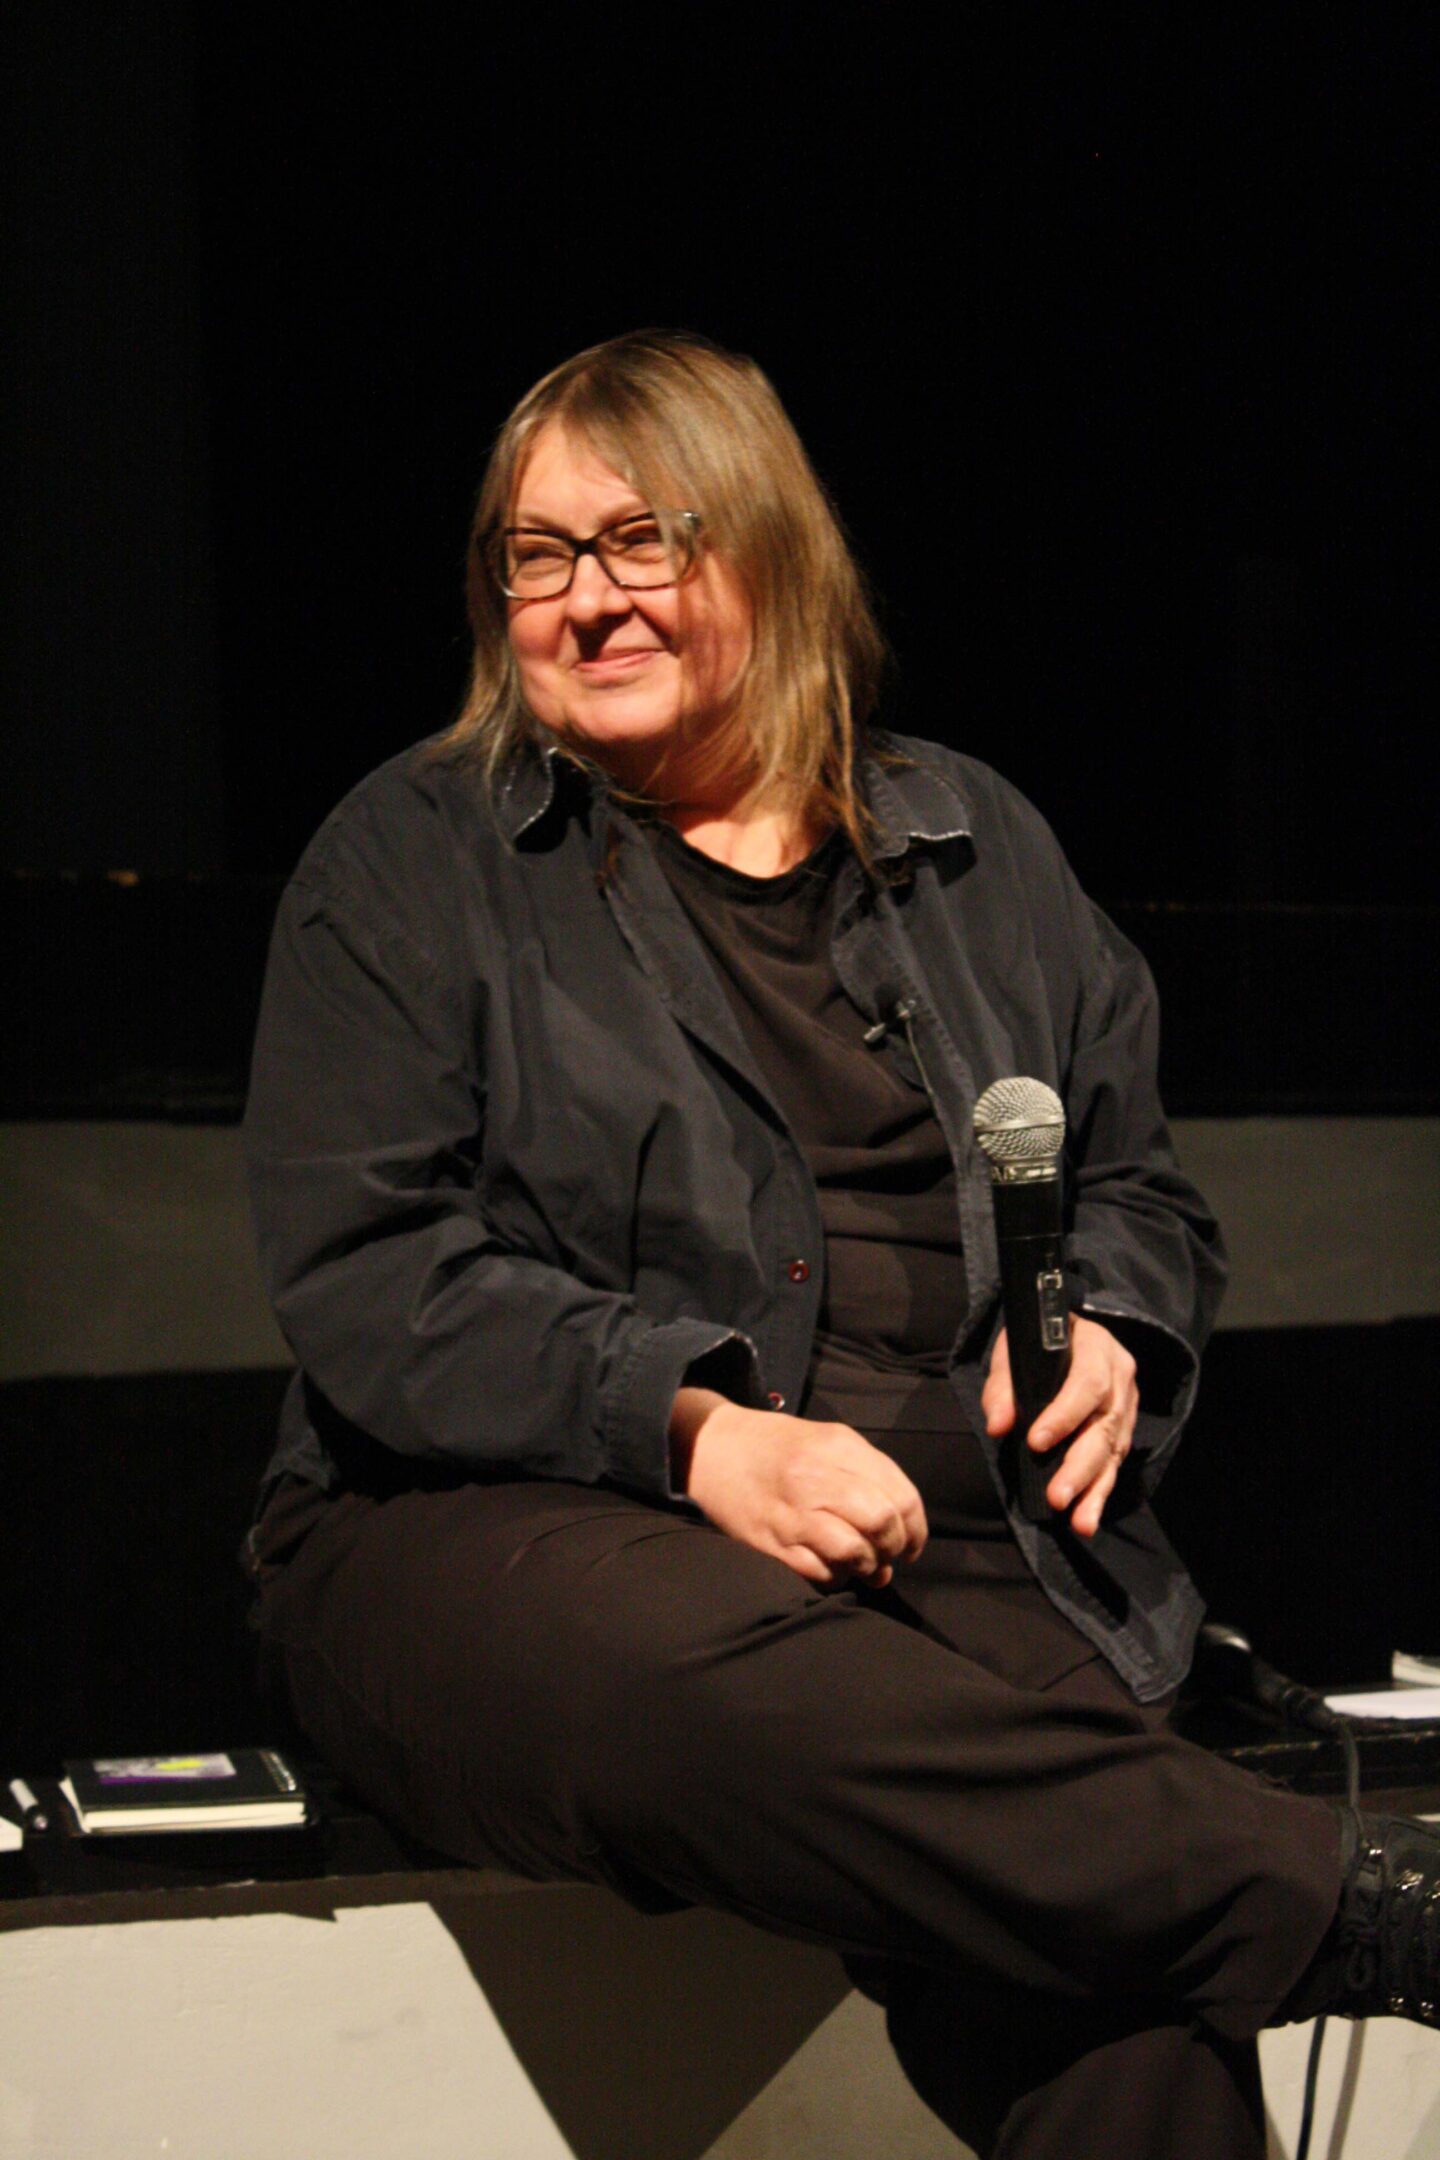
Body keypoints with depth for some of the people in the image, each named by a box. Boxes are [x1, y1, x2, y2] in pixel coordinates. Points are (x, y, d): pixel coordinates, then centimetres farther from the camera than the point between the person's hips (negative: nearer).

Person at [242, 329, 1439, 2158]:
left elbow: (1136, 1184, 28)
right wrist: (697, 1432, -17)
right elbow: (363, 1268, -3)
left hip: (946, 1550, 3)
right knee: (714, 1682, -42)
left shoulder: (975, 847, 21)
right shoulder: (414, 861, 8)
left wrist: (1105, 1331, 2)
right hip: (502, 1527, -2)